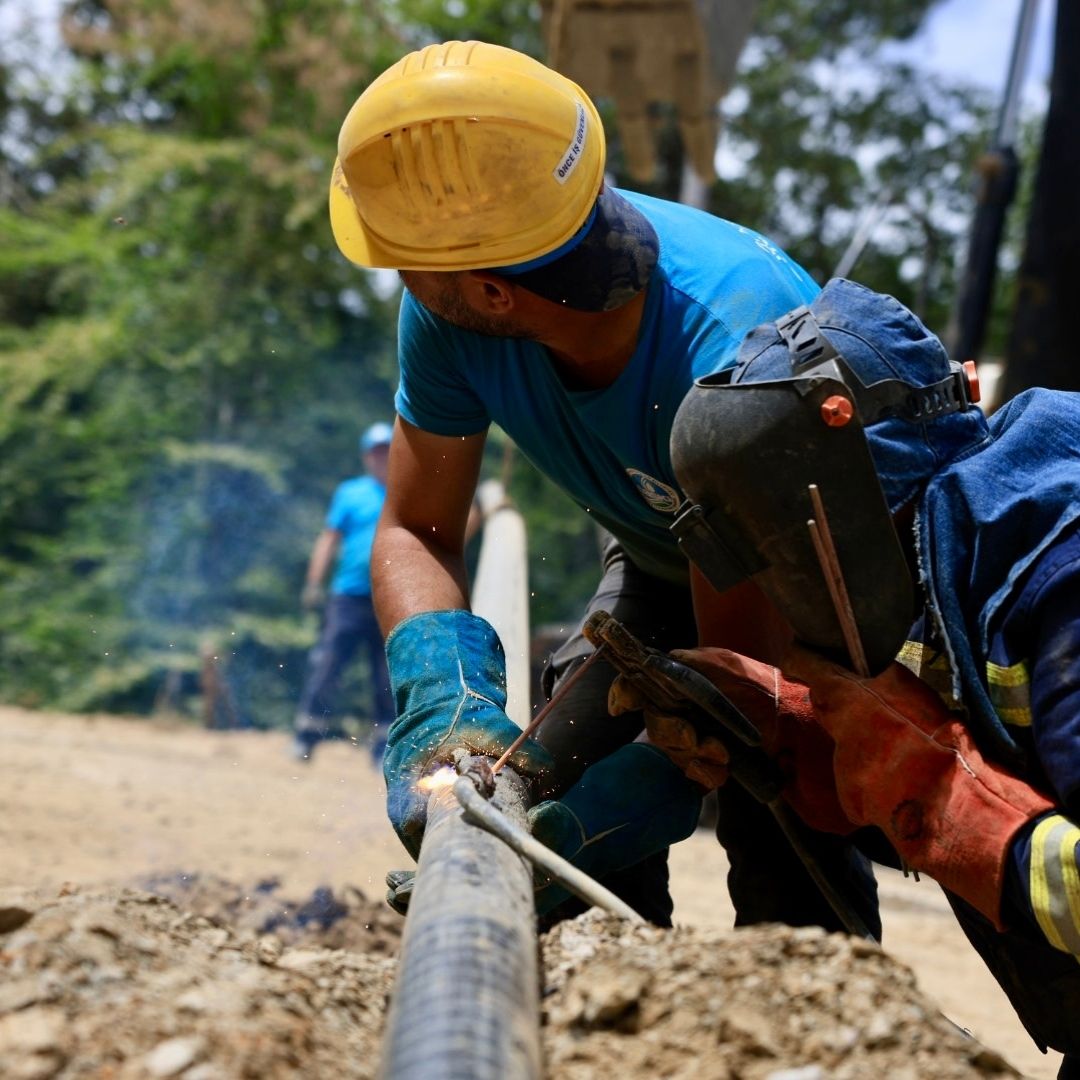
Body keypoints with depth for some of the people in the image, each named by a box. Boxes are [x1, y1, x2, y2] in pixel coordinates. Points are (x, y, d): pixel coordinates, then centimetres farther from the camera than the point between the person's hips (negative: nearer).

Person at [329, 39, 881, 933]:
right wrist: (443, 702, -36)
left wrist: (594, 818, -48)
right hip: (666, 553, 6)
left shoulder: (732, 350, -43)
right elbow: (416, 534, -16)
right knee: (553, 784, -4)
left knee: (784, 837, -25)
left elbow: (741, 679, -38)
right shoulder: (446, 321, -25)